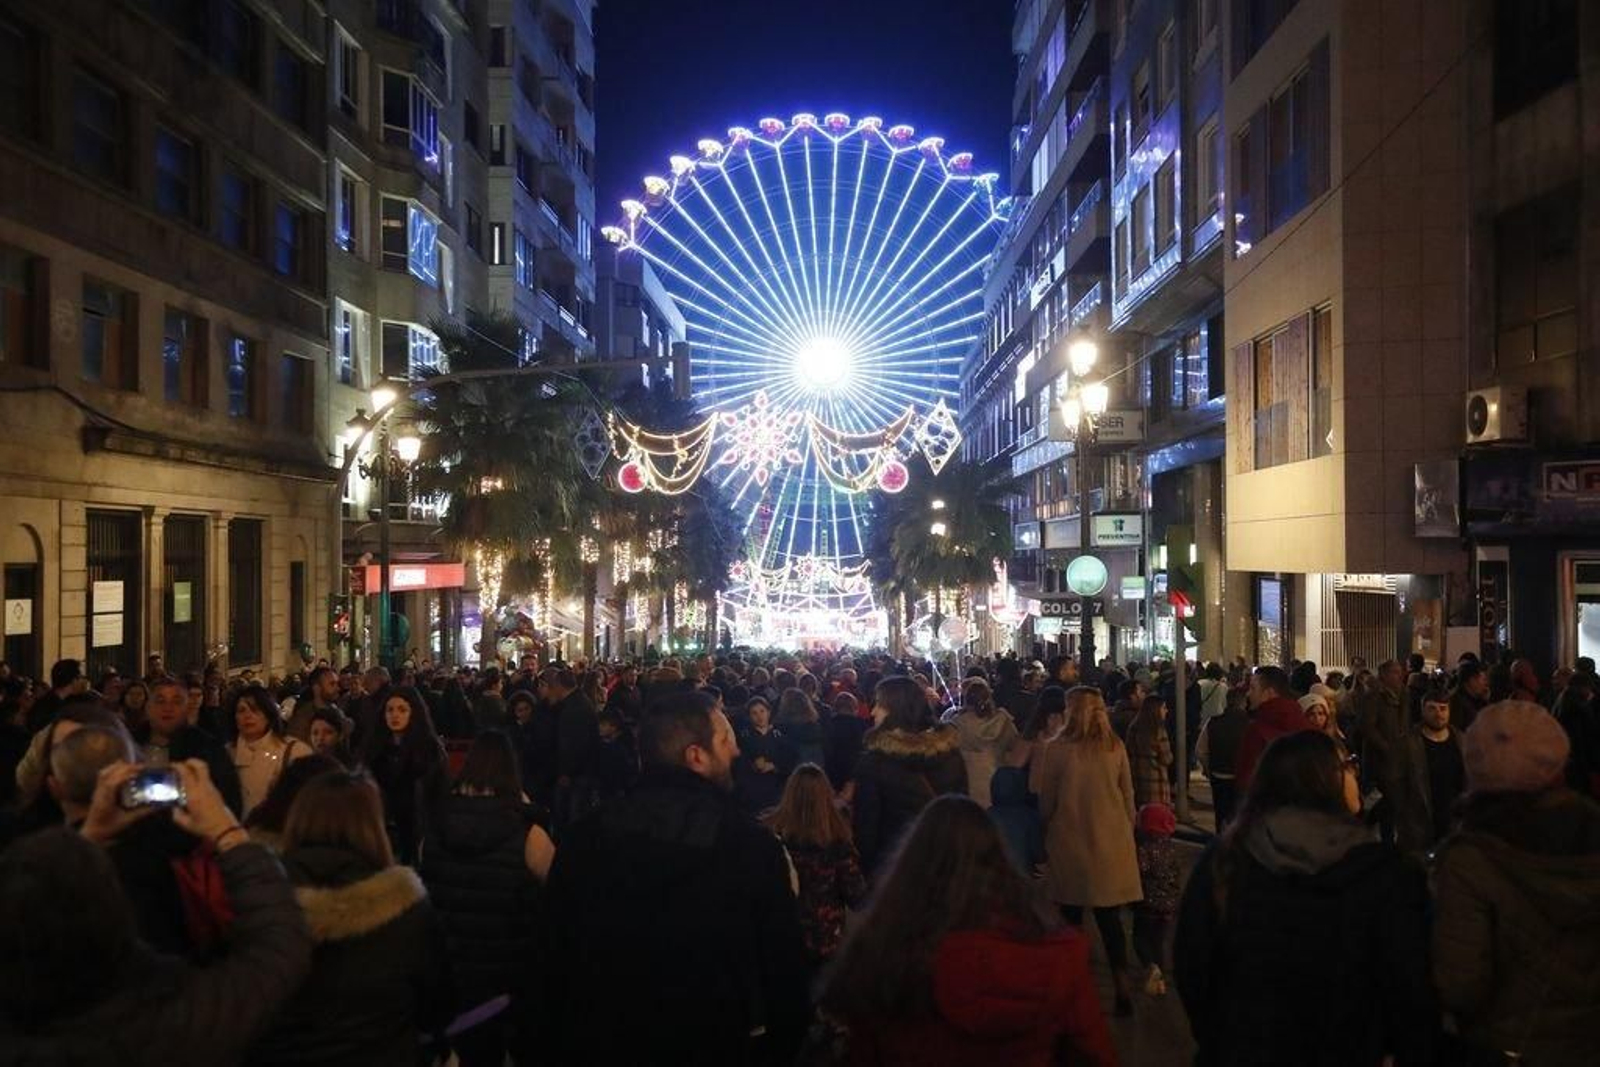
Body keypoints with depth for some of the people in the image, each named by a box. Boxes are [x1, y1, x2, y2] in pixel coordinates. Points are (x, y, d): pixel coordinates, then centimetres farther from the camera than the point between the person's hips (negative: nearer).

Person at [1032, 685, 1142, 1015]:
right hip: (1111, 841, 2)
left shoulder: (1056, 750, -12)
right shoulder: (1115, 747, -4)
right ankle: (1122, 983, 4)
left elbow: (1045, 802, -5)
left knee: (1072, 916, 13)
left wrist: (1045, 834, 10)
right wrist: (1127, 829, 18)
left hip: (1068, 843, -2)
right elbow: (1128, 796, 4)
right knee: (1109, 915, 9)